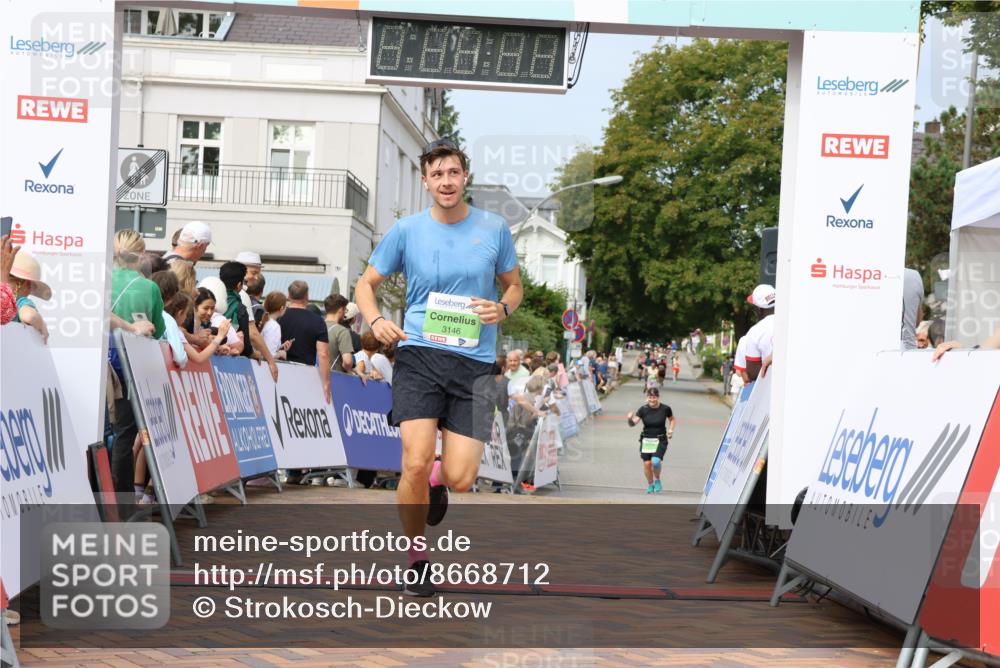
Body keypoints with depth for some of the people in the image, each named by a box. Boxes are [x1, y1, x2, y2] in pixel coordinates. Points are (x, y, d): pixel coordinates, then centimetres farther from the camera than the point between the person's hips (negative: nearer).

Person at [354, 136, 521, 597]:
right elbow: (366, 284, 13)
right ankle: (415, 556, 7)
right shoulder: (406, 230, 4)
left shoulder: (494, 229, 6)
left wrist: (503, 308, -4)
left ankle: (438, 478, 31)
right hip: (419, 355, -1)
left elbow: (514, 284, 19)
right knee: (416, 463, -16)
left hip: (474, 363, 1)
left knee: (460, 478, -9)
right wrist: (376, 320, -7)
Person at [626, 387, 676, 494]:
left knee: (656, 461, -21)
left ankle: (657, 480, 9)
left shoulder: (665, 409, -7)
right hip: (646, 441, 2)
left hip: (660, 441, -2)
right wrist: (630, 419, -36)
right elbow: (633, 423, -15)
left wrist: (671, 429, -4)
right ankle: (650, 484, 26)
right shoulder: (643, 409, -8)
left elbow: (673, 419, 13)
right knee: (647, 463, -1)